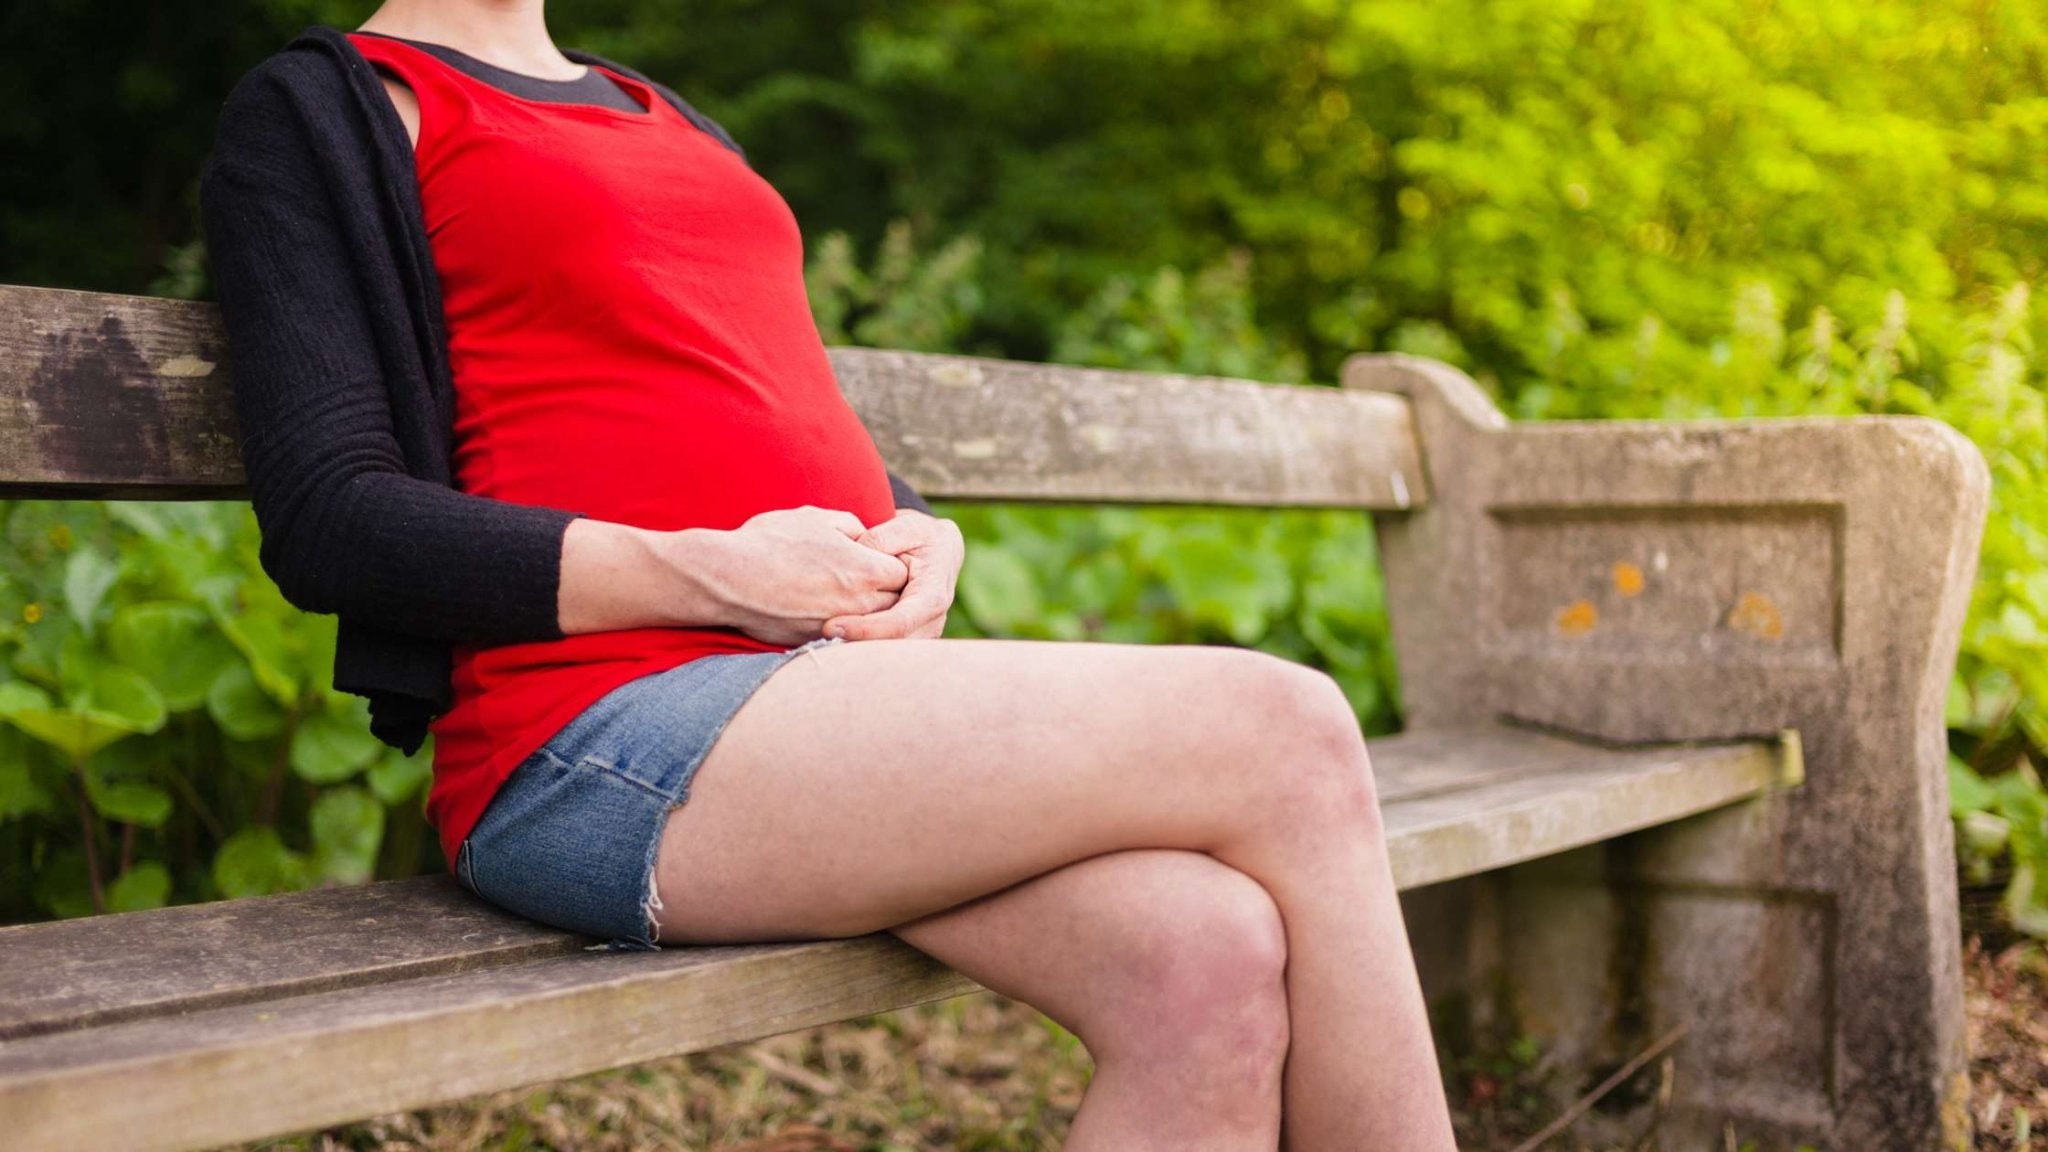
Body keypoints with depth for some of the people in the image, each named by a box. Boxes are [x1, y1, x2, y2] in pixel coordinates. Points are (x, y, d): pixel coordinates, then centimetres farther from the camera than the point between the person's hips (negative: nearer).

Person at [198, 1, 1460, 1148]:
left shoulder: (677, 124, 29)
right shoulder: (309, 118, 9)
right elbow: (327, 525, -5)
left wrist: (920, 546, 2)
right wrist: (706, 577, -14)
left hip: (830, 684, 6)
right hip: (603, 742, -6)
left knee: (1215, 964, -23)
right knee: (1288, 734, -20)